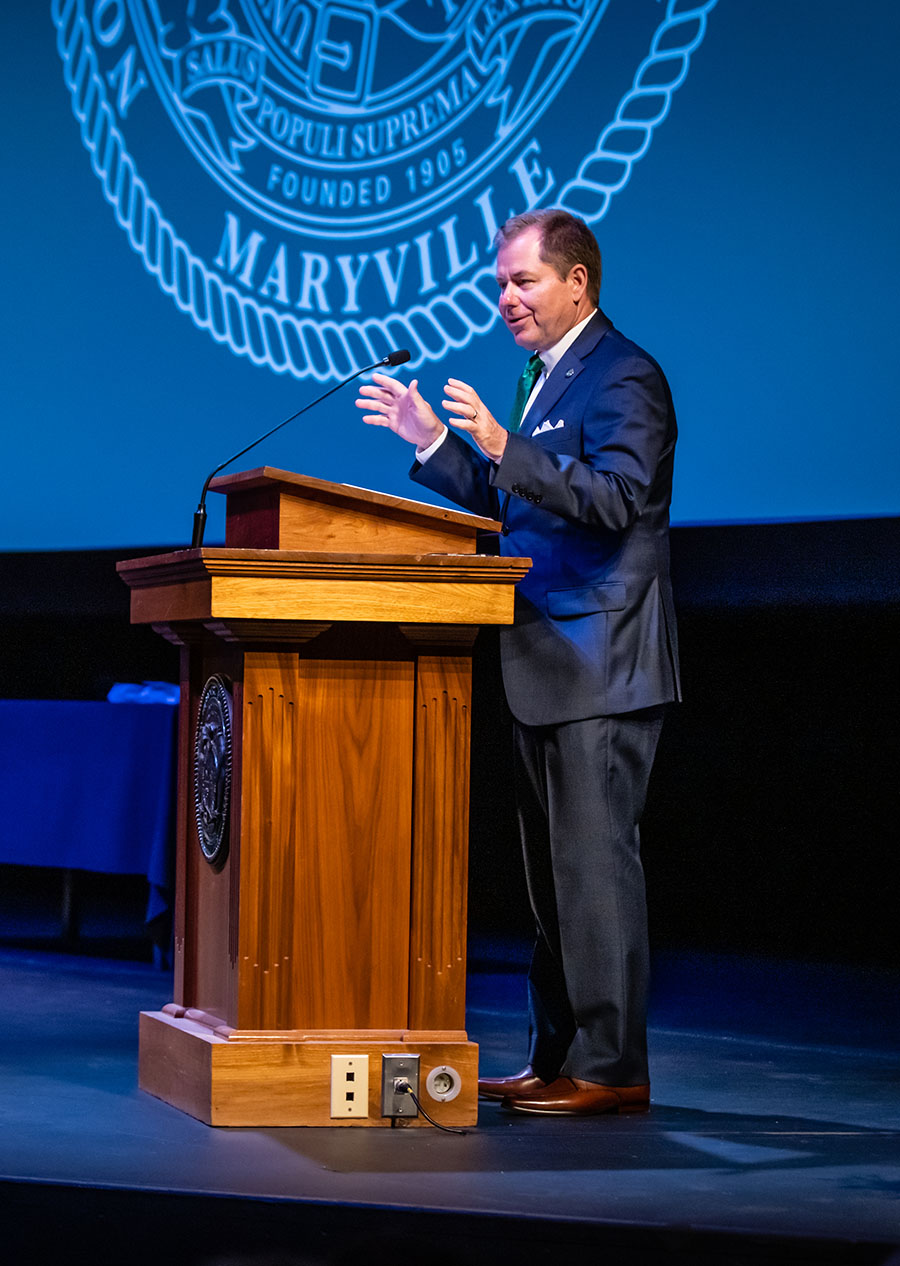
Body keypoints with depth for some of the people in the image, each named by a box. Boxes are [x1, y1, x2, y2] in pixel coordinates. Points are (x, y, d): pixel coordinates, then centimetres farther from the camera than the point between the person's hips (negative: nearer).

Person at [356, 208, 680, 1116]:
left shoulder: (622, 377, -11)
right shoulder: (546, 376, 19)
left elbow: (617, 499, -24)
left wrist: (504, 445, -31)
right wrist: (431, 439, 14)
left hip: (600, 665, -10)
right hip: (549, 666, 10)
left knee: (594, 857, -9)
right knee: (553, 868, 13)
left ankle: (612, 1068, -5)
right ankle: (557, 1058, 20)